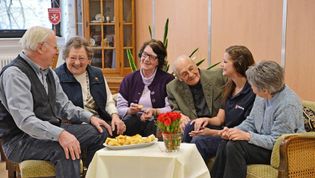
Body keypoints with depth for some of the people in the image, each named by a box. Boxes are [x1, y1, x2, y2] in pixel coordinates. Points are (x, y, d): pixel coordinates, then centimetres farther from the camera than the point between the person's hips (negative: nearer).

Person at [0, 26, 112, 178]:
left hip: (51, 130, 9)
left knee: (100, 133, 0)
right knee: (67, 151, -34)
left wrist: (90, 117, 2)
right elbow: (24, 120, -27)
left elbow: (64, 105, 17)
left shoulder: (48, 72, 11)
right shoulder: (14, 74, -17)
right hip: (20, 140, -9)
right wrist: (60, 134, -37)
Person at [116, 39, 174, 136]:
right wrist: (130, 110, -11)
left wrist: (154, 112, -19)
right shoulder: (129, 79, 15)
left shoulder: (168, 79, 6)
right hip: (133, 122, 2)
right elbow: (120, 108, 10)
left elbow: (171, 109, -2)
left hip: (156, 122, -2)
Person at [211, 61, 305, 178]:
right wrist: (233, 130, -7)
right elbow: (250, 122, 11)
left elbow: (277, 141, -24)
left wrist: (247, 136, -25)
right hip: (263, 141, 8)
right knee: (224, 143, -10)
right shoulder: (262, 96, 1)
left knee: (234, 146, -24)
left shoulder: (287, 105, -25)